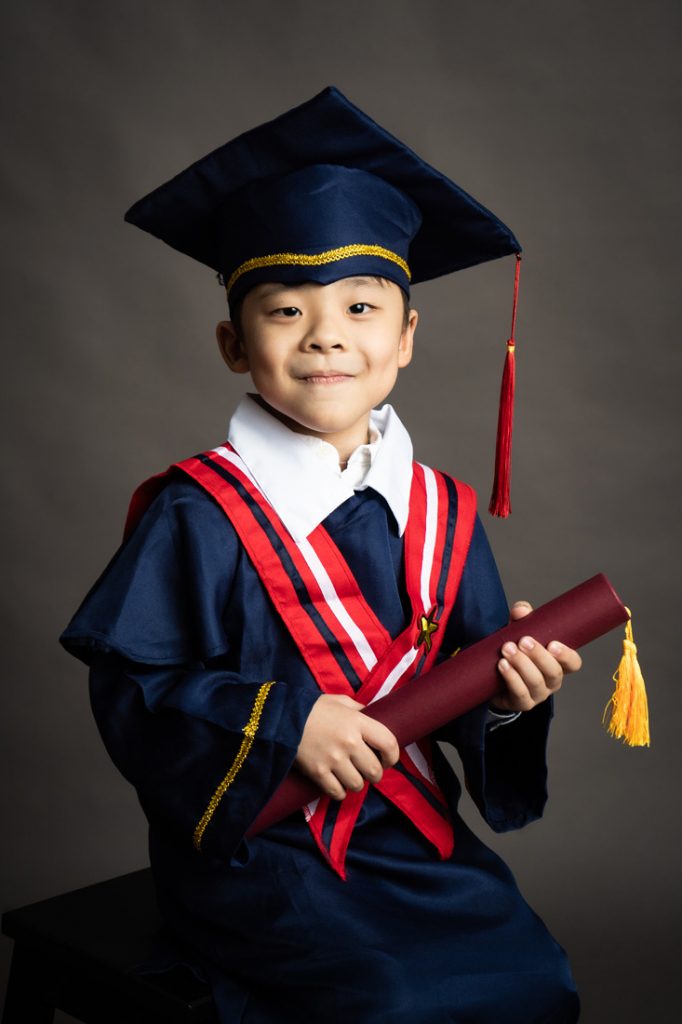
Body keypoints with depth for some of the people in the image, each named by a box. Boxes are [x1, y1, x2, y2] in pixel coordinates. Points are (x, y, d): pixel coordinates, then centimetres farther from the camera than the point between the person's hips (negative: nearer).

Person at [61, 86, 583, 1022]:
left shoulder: (437, 510, 4)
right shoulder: (201, 514, -11)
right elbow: (132, 691, -11)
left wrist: (504, 689, -13)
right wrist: (282, 722, -21)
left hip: (406, 829, 5)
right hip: (252, 837, -4)